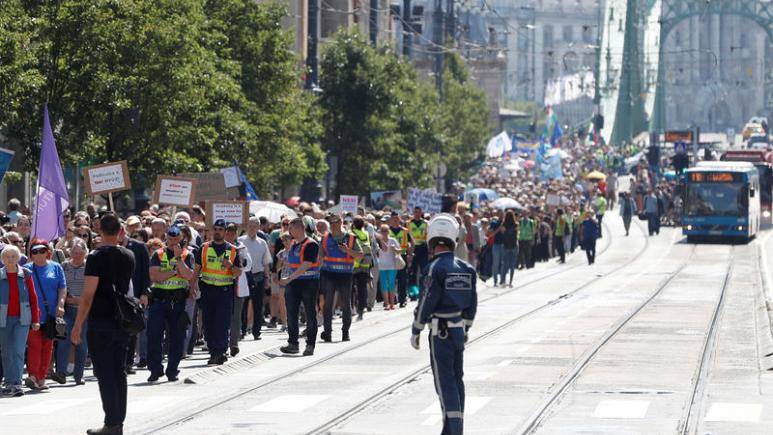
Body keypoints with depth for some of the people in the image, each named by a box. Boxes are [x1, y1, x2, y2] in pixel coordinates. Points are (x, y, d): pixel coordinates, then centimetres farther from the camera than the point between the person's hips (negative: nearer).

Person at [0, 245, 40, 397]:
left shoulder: (26, 275, 3)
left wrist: (35, 320, 3)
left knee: (18, 351, -12)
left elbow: (33, 297, 6)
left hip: (22, 319, 0)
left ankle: (15, 384, -15)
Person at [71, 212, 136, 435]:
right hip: (123, 322, 6)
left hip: (100, 322, -6)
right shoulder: (129, 256, 6)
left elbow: (88, 295, -16)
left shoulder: (96, 257, -13)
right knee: (119, 372, 12)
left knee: (105, 374, -3)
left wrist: (78, 325, -11)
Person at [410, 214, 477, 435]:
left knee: (445, 381, -6)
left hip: (440, 332, -7)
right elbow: (472, 303, 13)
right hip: (459, 330, 7)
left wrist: (416, 331, -5)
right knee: (457, 379, 14)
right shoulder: (466, 269, 6)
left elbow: (427, 301, -14)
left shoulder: (436, 268, -15)